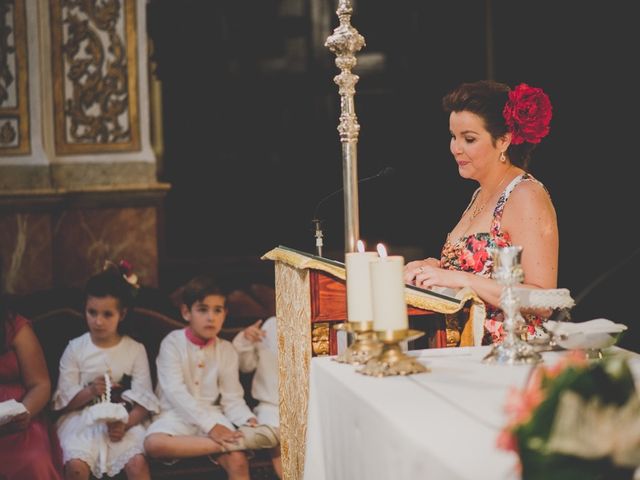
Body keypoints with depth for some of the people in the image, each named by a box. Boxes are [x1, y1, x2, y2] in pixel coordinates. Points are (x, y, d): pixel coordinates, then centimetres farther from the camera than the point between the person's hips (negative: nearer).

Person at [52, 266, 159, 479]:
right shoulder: (75, 348, 6)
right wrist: (90, 391, -16)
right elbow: (64, 400, 4)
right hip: (82, 419, 0)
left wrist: (126, 424, -19)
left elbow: (144, 400, 0)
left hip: (124, 420, 0)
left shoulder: (135, 350, 5)